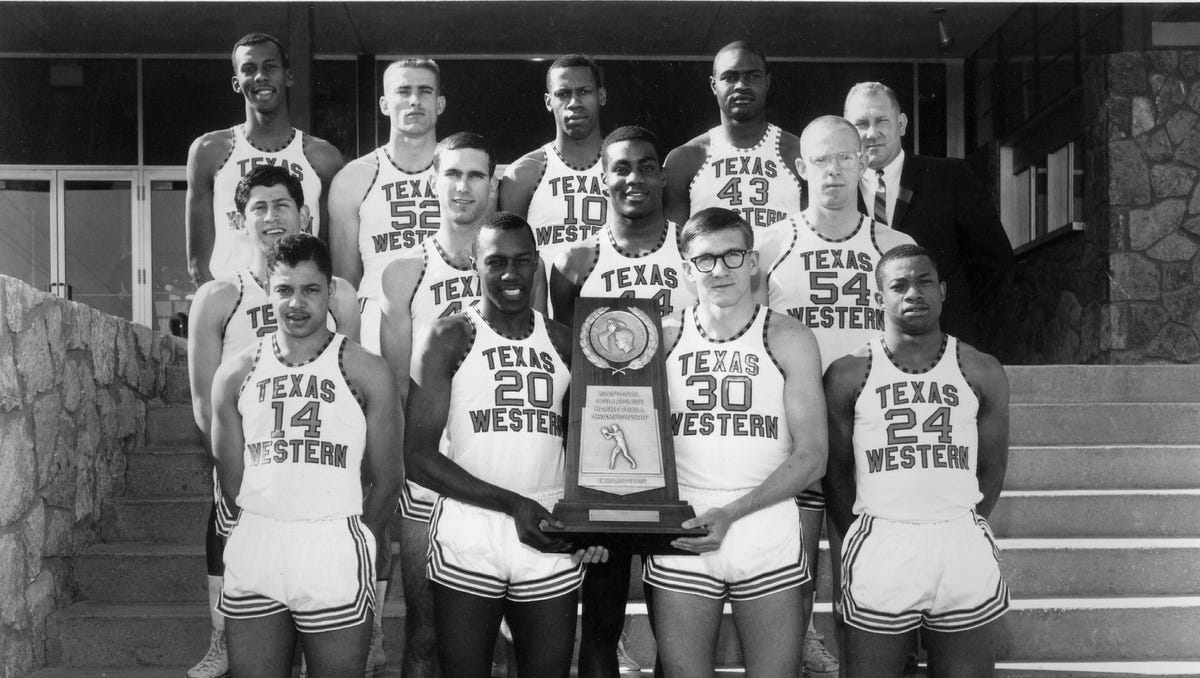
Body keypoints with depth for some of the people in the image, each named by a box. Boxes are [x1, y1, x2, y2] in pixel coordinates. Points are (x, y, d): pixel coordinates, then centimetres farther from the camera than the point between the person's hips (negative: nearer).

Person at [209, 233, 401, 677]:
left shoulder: (364, 372, 0)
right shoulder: (236, 374, 7)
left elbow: (387, 479, 4)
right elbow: (231, 479, 13)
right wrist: (268, 531, 12)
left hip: (335, 550, -2)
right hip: (254, 547, 3)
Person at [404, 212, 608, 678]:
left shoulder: (562, 342, 10)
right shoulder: (448, 339, -1)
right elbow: (419, 457, -7)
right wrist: (512, 504, -17)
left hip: (551, 539, 3)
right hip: (469, 536, -3)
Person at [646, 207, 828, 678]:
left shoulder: (788, 339, 0)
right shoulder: (664, 341, 5)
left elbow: (811, 457, -4)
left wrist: (732, 513, -15)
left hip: (768, 531, -1)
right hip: (680, 533, 1)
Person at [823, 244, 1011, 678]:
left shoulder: (982, 373, 7)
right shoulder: (847, 376, 3)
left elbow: (991, 470, 11)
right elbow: (836, 472, 7)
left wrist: (959, 534, 8)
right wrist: (864, 543, 4)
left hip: (964, 548, 1)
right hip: (879, 549, -1)